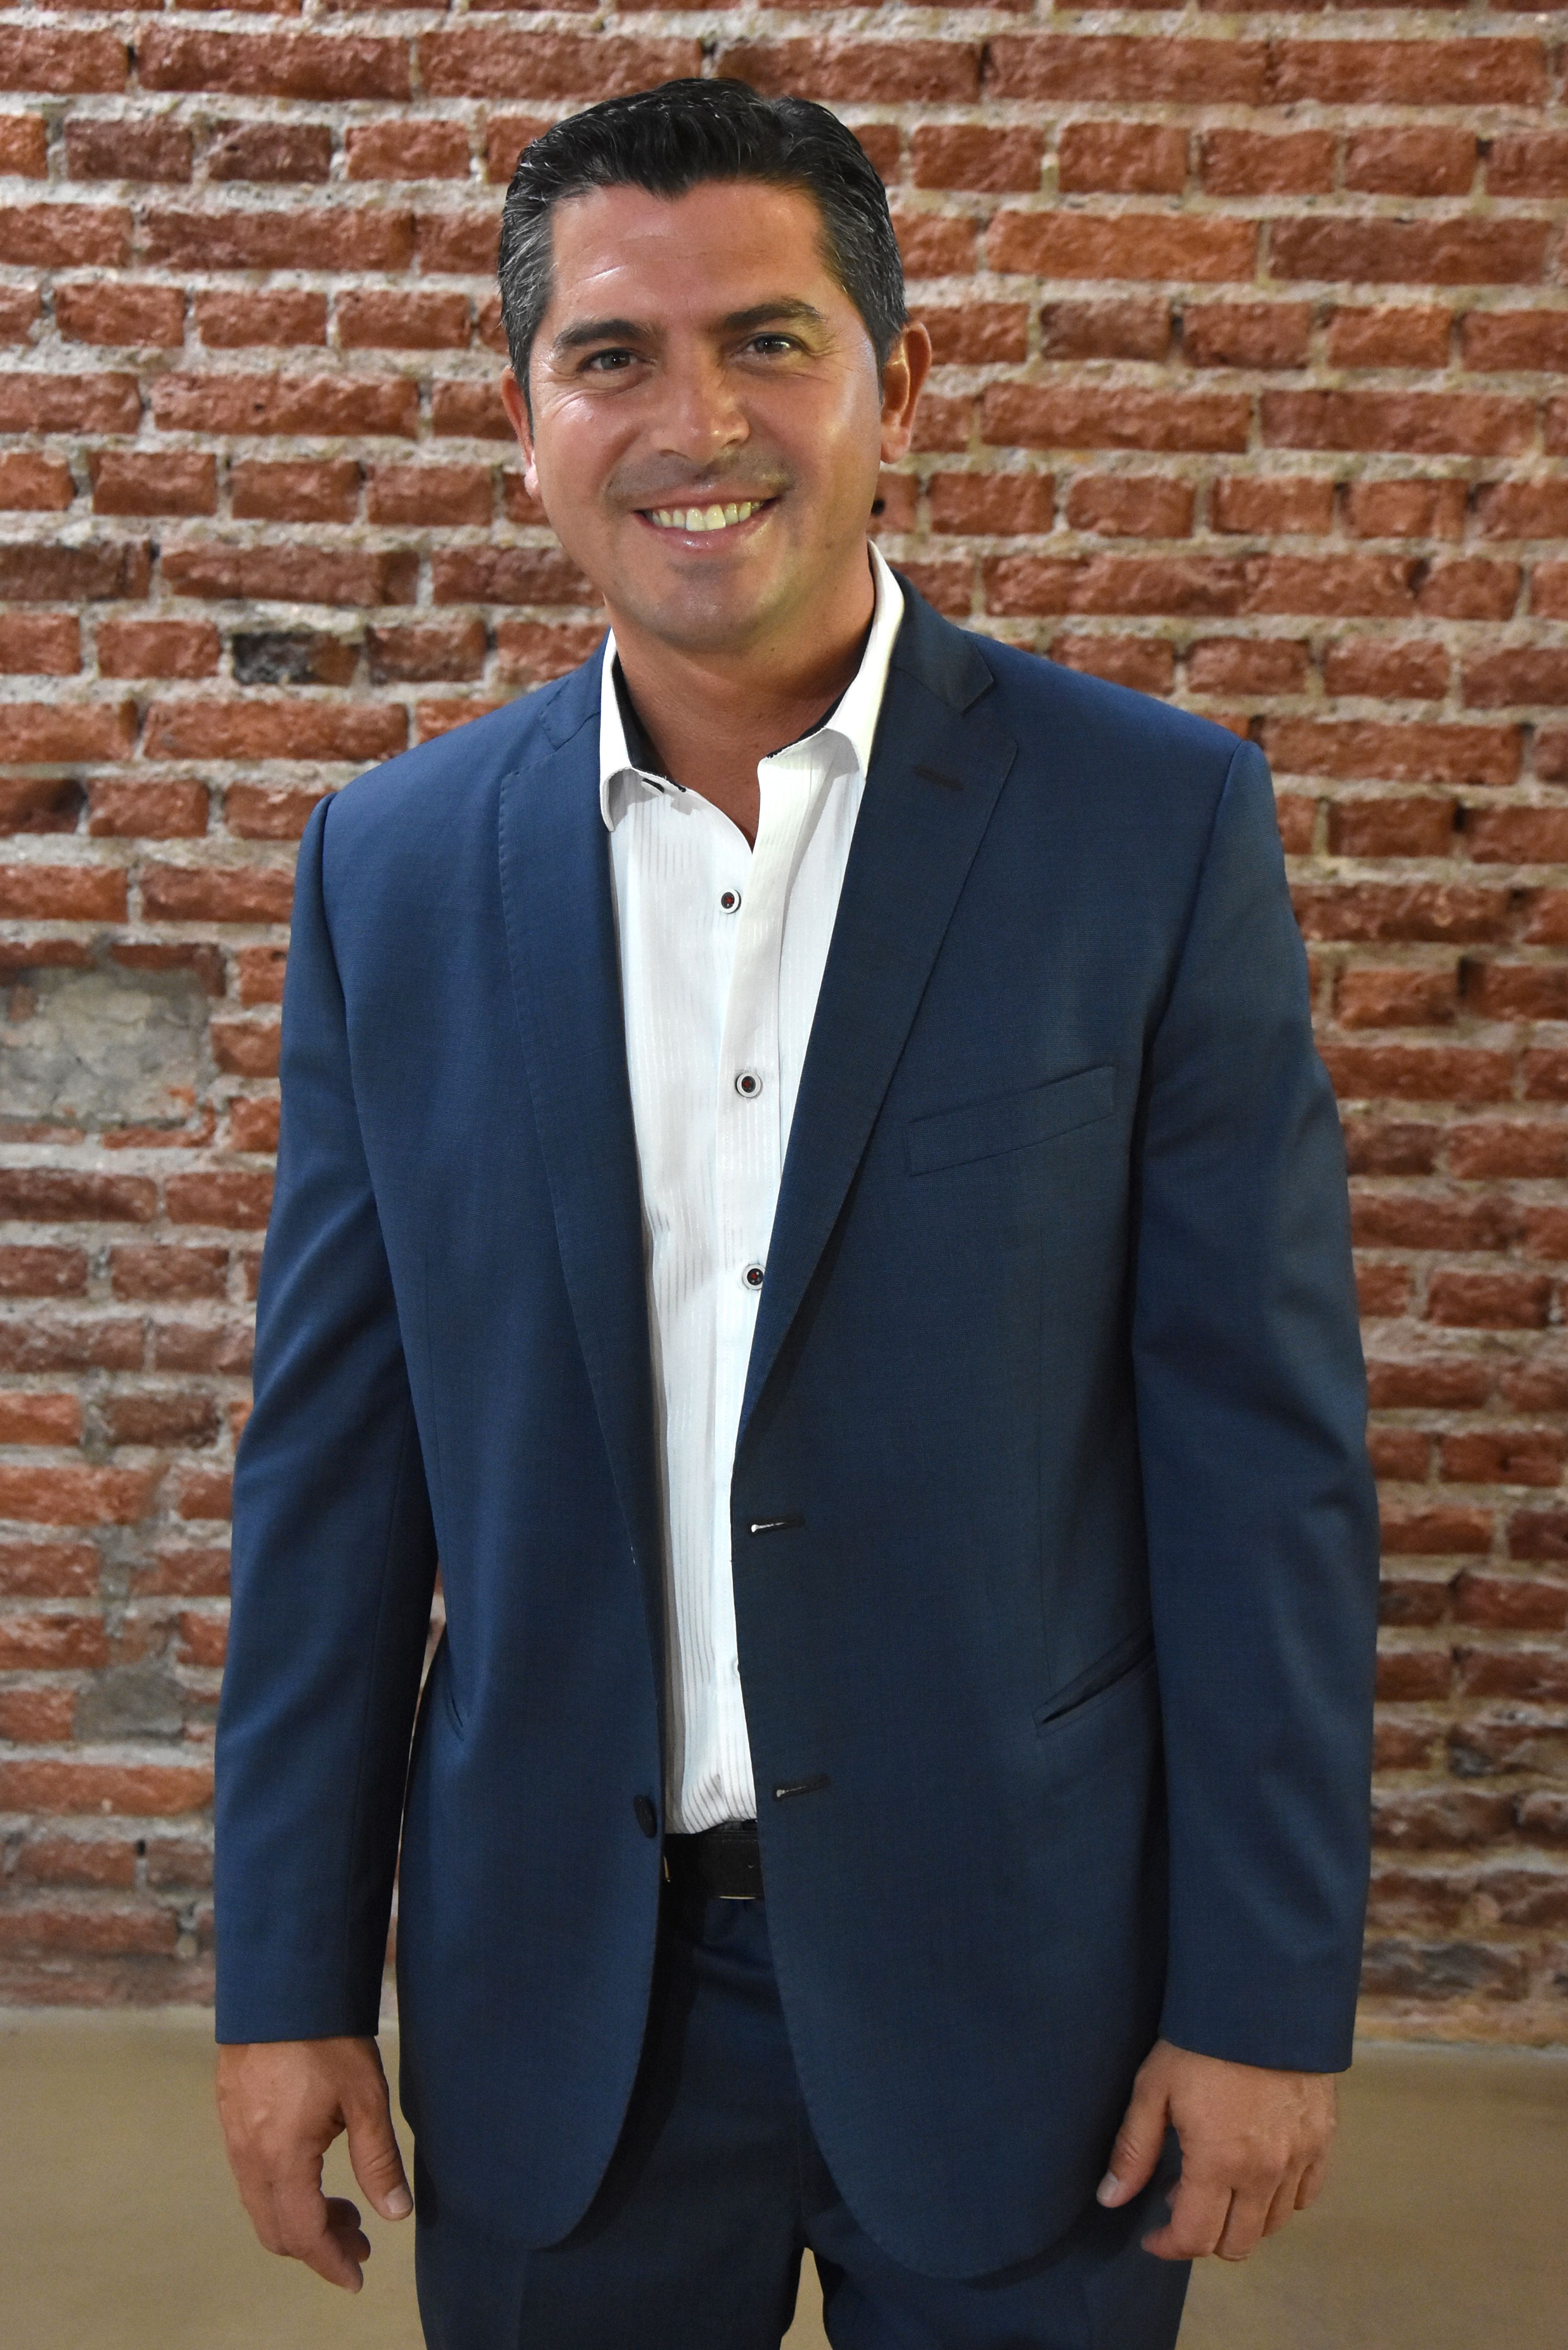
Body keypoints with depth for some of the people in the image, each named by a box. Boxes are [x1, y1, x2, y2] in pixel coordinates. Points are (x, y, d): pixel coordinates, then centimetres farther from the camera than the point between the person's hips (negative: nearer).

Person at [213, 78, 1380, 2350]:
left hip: (1018, 1967, -1)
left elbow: (1263, 1452, -8)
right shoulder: (393, 866, -2)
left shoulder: (1159, 823, -9)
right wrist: (289, 1978, 3)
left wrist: (1267, 1991, -6)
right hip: (555, 1984, 2)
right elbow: (334, 1464, 1)